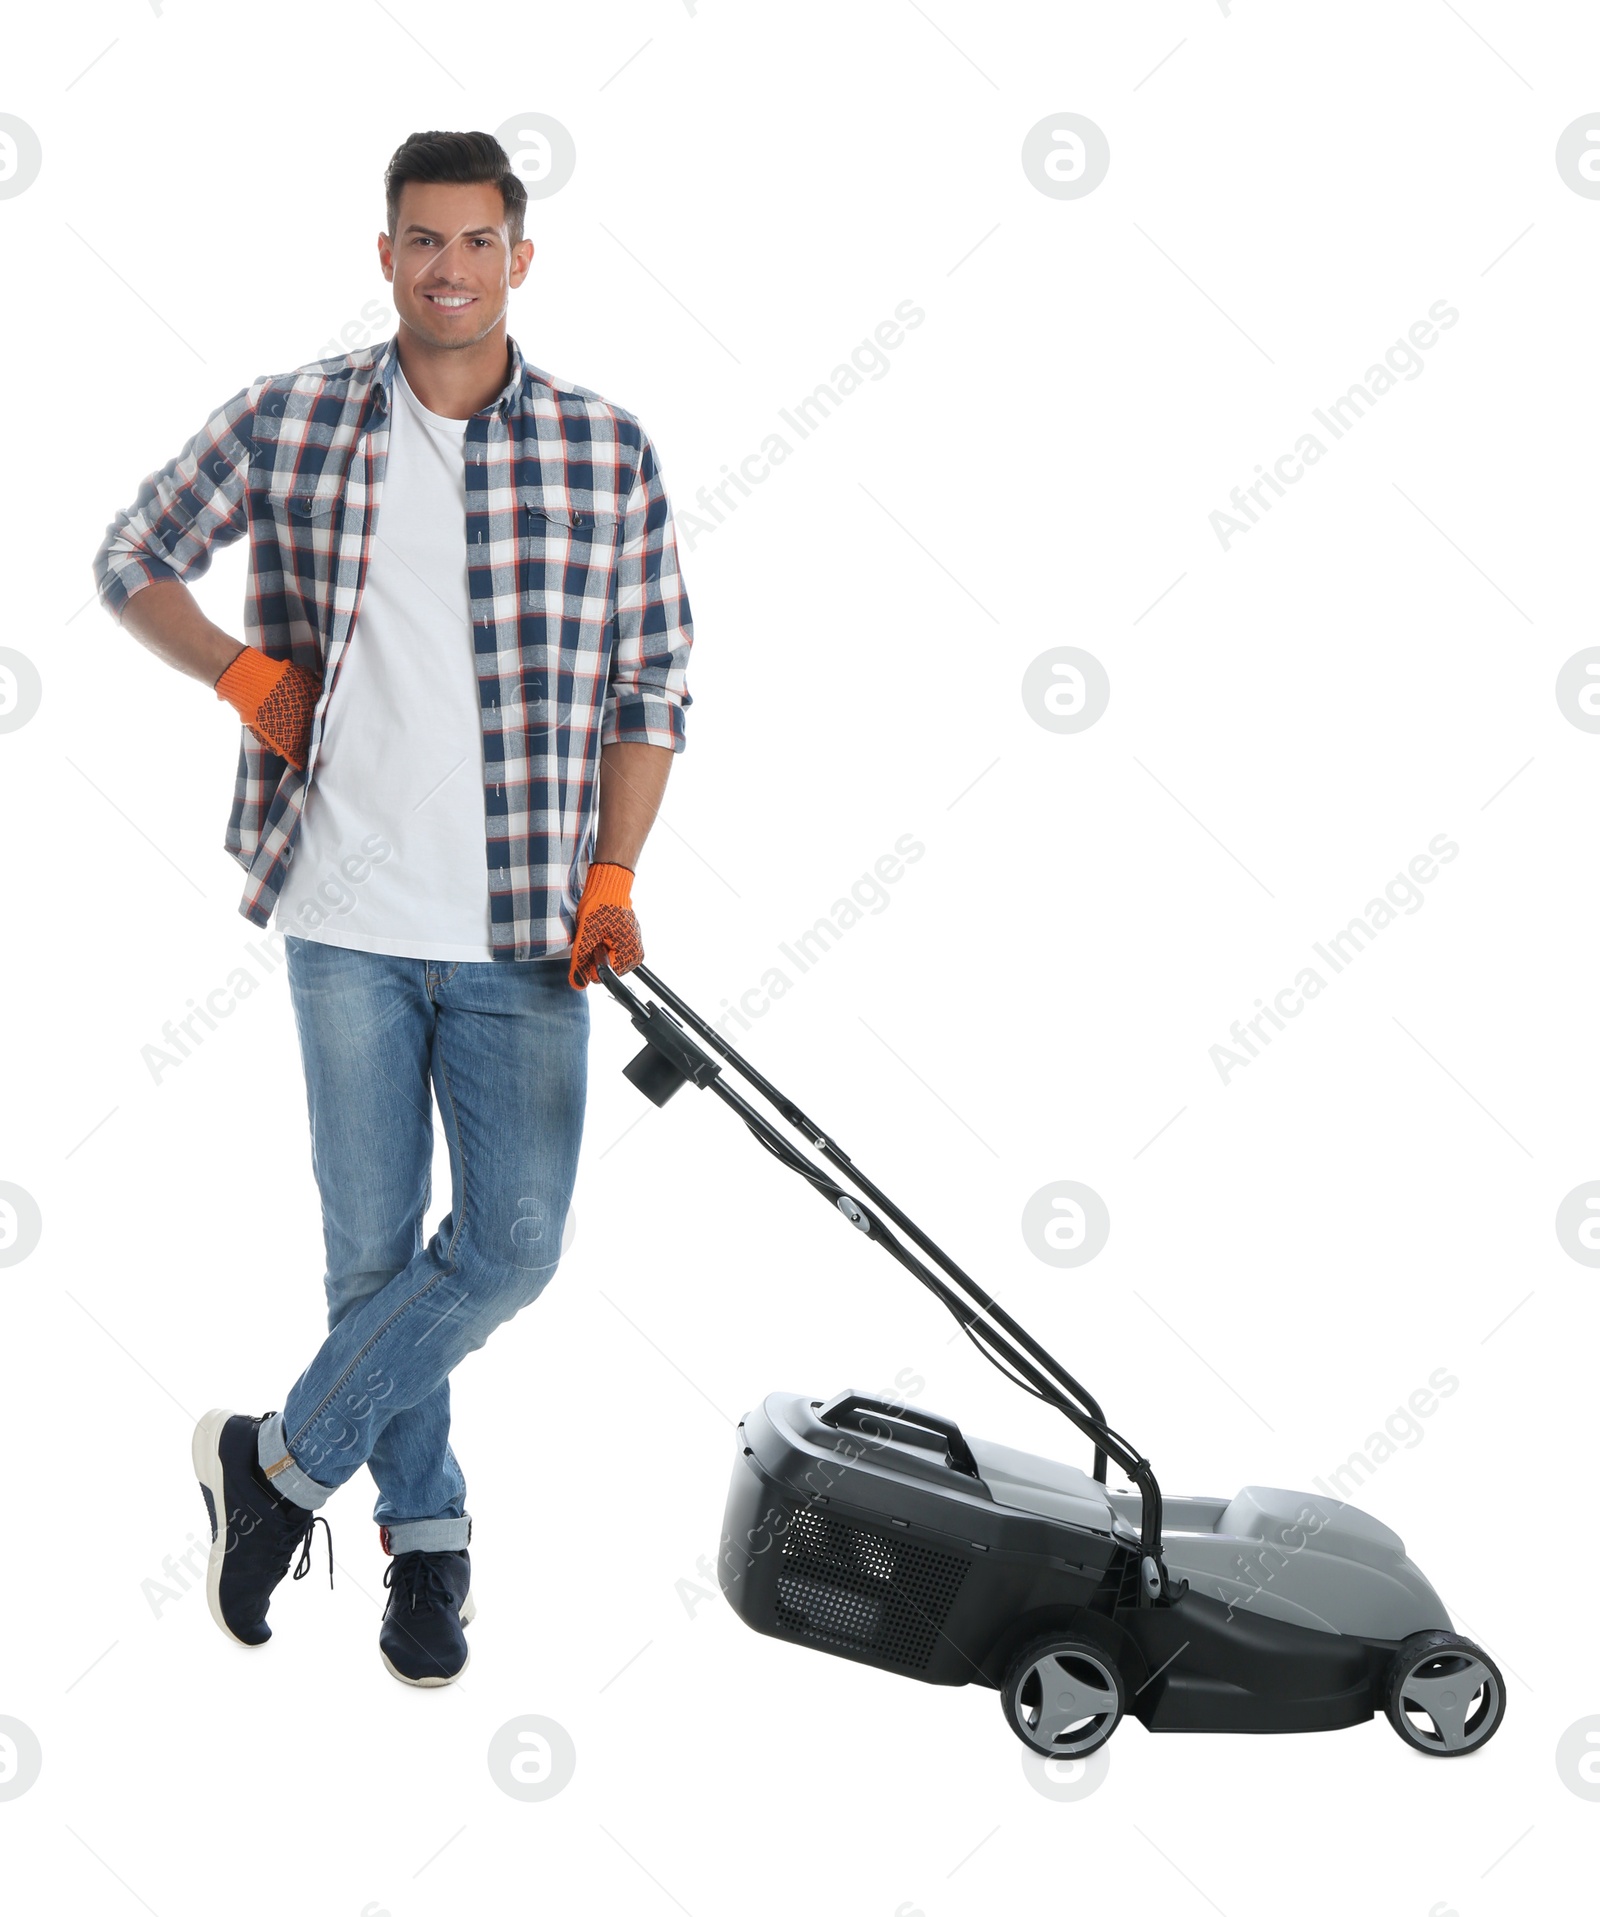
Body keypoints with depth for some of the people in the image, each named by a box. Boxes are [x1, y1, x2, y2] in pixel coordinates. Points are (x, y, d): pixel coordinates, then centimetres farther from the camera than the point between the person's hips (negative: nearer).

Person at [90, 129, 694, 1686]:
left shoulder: (605, 450, 1)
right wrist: (246, 675, -2)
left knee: (513, 1243, -3)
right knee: (374, 1249, 6)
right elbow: (132, 562, 14)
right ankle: (426, 1538, 25)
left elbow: (650, 684, 5)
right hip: (345, 919, 0)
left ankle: (283, 1463, 17)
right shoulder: (287, 423, 2)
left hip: (524, 928, 0)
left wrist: (610, 880, -4)